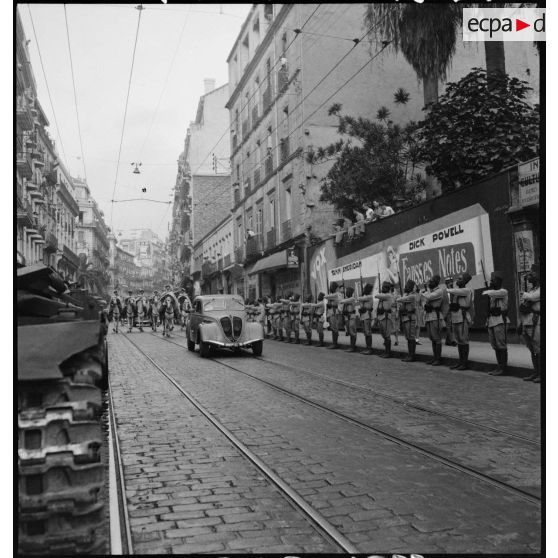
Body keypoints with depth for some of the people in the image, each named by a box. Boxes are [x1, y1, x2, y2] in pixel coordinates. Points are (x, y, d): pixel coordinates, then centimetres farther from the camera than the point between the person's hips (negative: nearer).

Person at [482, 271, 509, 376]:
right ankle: (500, 367, 15)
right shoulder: (492, 292, 18)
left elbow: (492, 293, -21)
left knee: (501, 345, -6)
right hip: (491, 321, 8)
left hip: (500, 320, -8)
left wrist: (486, 292, -3)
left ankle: (503, 368, -2)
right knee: (495, 346, 9)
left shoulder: (503, 292, -6)